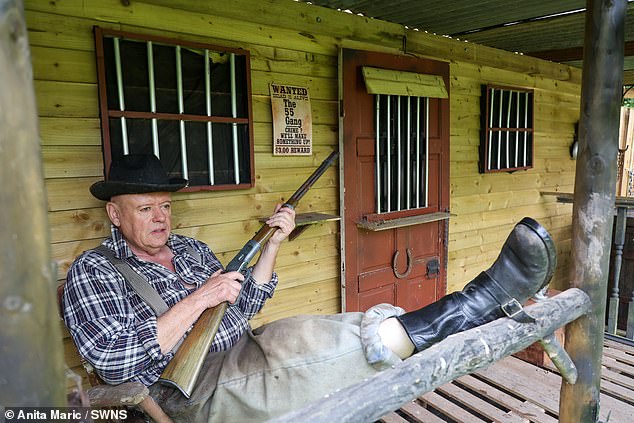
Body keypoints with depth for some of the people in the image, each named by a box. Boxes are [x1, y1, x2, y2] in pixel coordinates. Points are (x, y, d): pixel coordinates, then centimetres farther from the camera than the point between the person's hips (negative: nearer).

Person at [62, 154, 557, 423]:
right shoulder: (93, 271, 0)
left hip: (246, 357, 7)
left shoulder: (191, 249, 17)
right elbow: (113, 360, -13)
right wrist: (198, 299, -17)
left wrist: (273, 244, 3)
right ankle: (492, 296, -29)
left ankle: (493, 296, -14)